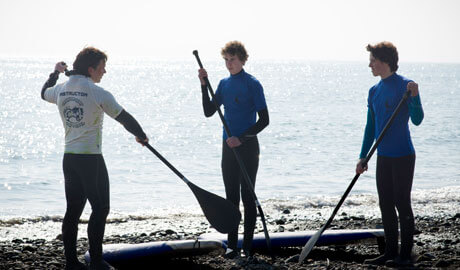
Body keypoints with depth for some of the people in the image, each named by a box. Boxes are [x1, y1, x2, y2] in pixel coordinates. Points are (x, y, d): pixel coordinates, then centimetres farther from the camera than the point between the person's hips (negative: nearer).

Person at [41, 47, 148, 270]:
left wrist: (55, 73, 44)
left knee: (73, 209, 11)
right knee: (100, 208, 0)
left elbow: (44, 93, 30)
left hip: (69, 157, 7)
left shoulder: (61, 89, 6)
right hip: (90, 158, -7)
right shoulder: (97, 93, -13)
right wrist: (141, 136, 8)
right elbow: (124, 118, -8)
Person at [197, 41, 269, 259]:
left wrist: (241, 139, -17)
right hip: (228, 146, 6)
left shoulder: (252, 84, -8)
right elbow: (209, 112, 9)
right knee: (231, 197, 7)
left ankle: (248, 247, 3)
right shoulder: (224, 84, 10)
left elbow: (264, 120, -11)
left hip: (247, 146, -6)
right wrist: (204, 85, -2)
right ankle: (232, 245, 12)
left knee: (247, 197, -2)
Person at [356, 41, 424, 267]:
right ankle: (390, 252, 18)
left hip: (403, 156, -7)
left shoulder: (405, 86, -10)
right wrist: (363, 157, 13)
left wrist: (414, 97, -30)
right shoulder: (374, 91, 12)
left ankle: (406, 255, 2)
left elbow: (417, 120, -15)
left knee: (402, 204, -4)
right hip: (383, 157, 7)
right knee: (385, 205, 10)